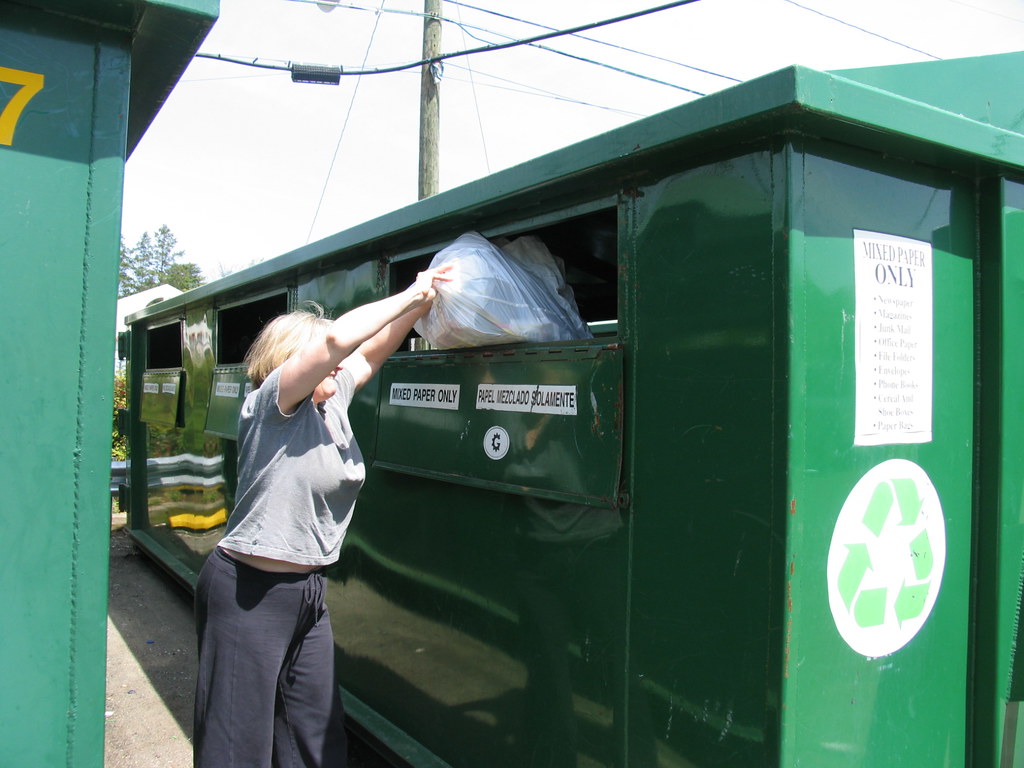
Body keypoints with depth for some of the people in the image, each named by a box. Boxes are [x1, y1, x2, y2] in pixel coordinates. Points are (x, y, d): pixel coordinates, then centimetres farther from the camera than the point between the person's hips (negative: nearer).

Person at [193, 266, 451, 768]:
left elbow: (371, 351, 15)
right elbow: (334, 339, -28)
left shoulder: (334, 402, 6)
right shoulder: (269, 405, -14)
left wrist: (423, 303, 2)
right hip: (248, 592, -8)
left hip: (309, 592, 8)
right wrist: (409, 296, -19)